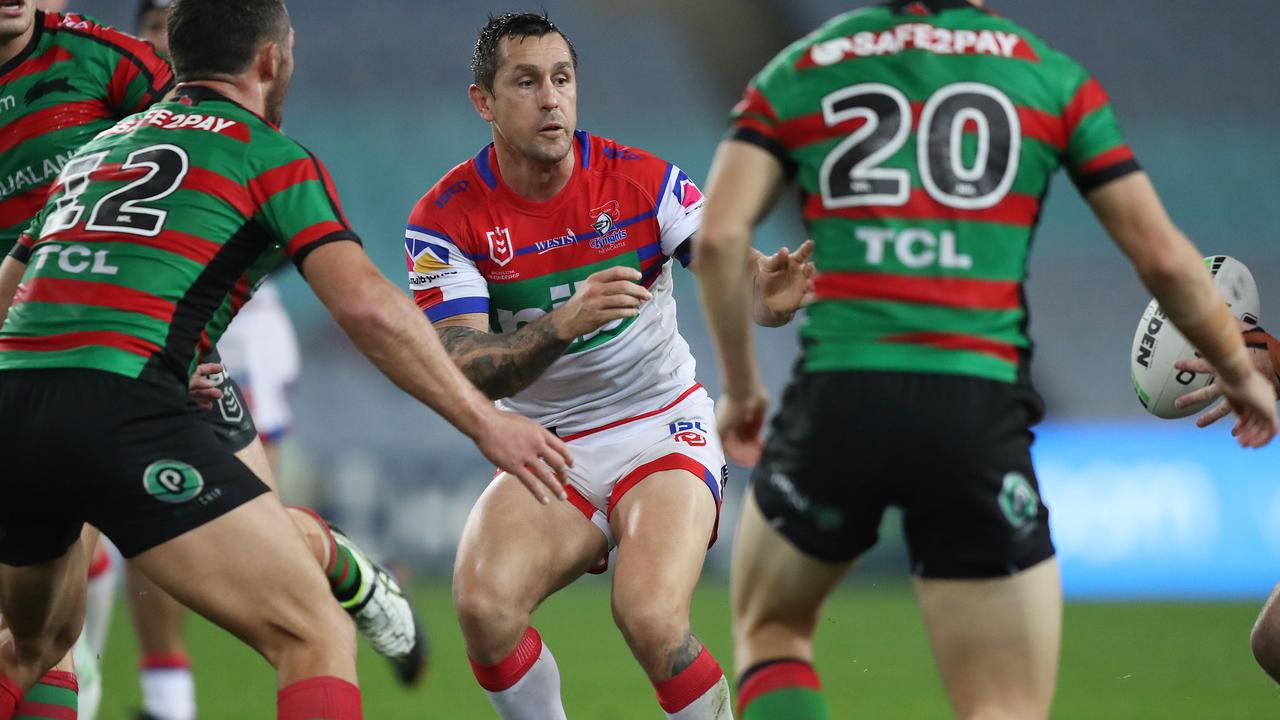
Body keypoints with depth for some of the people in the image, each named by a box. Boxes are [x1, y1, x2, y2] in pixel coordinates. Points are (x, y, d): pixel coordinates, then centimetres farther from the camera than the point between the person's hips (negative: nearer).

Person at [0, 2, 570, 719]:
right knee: (317, 636, -8)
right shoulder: (268, 153, 9)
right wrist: (486, 422, 1)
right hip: (120, 411, -7)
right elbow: (365, 304, -4)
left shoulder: (96, 148, 28)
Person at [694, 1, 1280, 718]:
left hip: (838, 400, 1)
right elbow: (1163, 256, 9)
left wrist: (741, 384, 12)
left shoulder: (797, 70, 12)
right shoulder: (1051, 75, 10)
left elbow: (720, 235, -1)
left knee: (771, 630, 28)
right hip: (979, 415, -1)